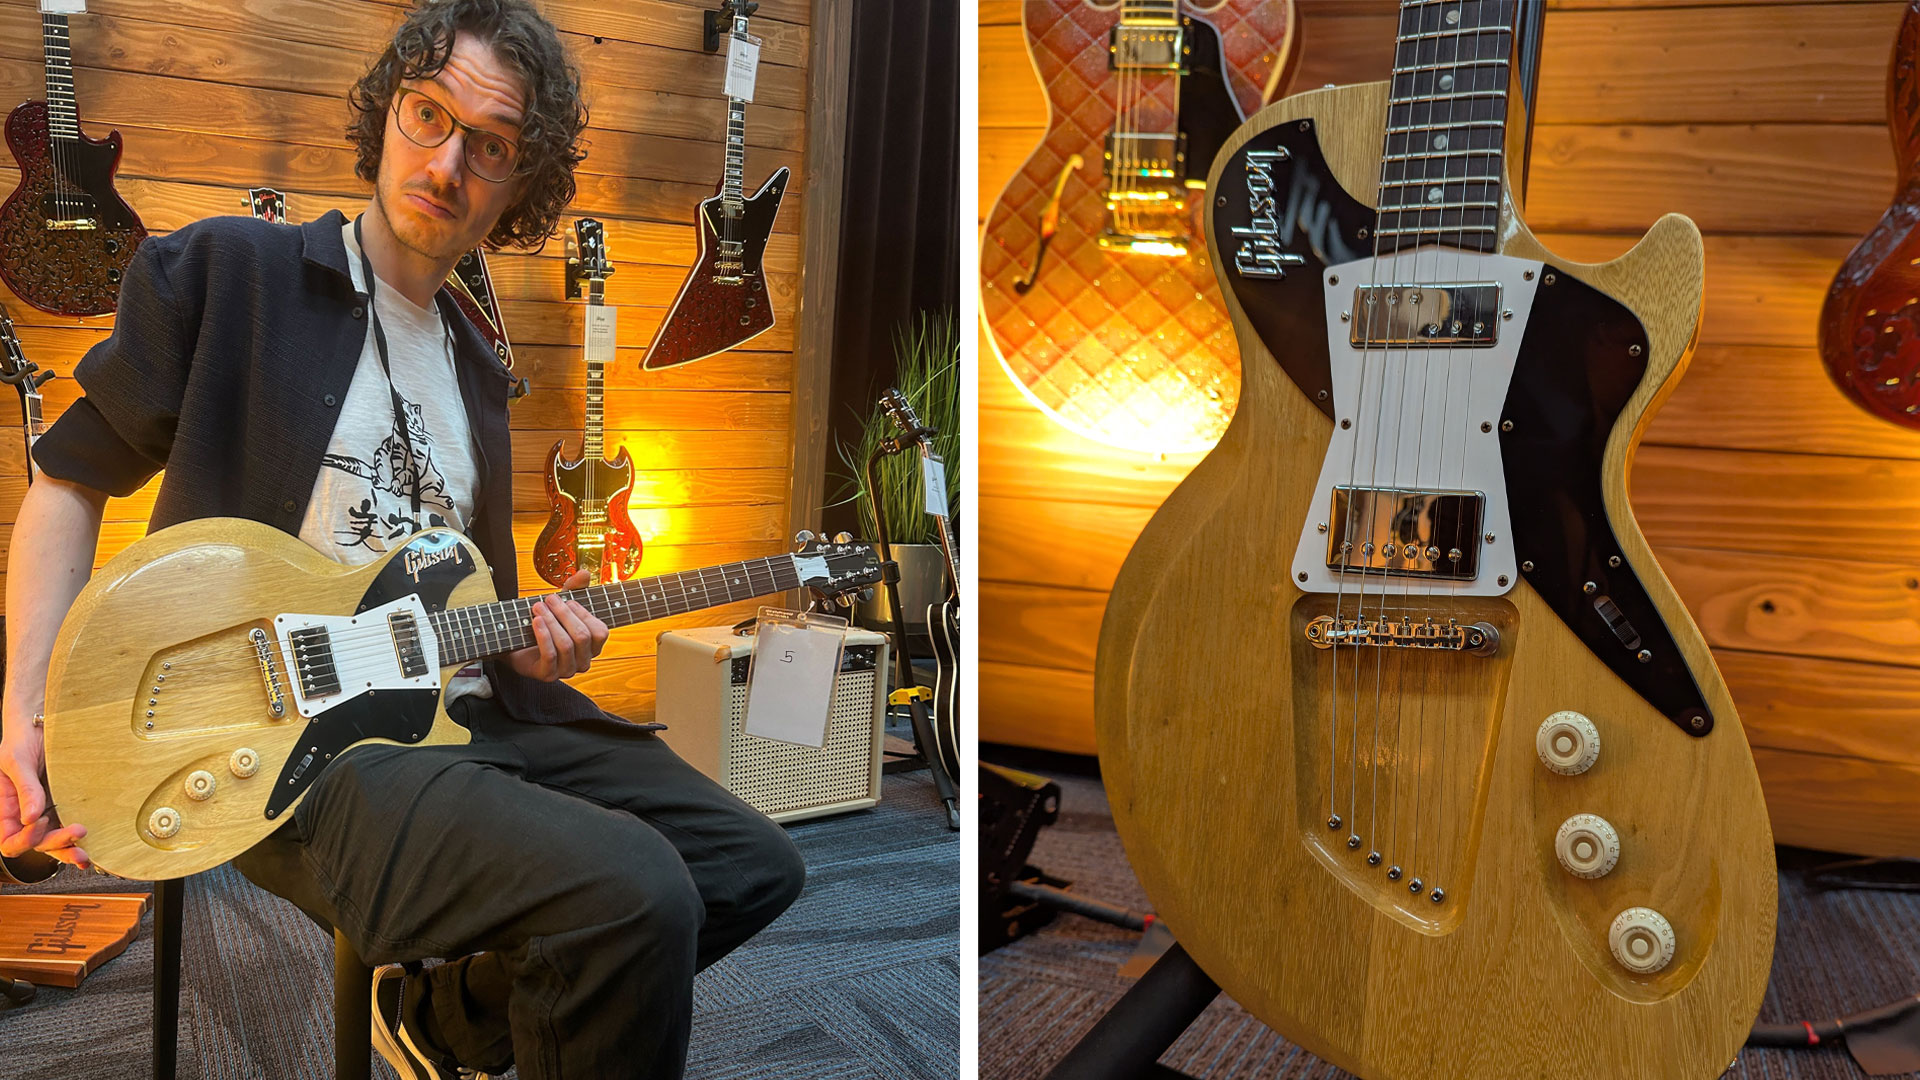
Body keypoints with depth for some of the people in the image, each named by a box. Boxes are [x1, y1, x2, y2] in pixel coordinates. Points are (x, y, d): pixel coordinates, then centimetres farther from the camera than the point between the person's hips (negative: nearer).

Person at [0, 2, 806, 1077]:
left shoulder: (477, 372, 17)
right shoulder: (221, 271, -2)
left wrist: (527, 645, 1)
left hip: (466, 710, 8)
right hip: (293, 744, -7)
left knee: (755, 866, 4)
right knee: (637, 896, -29)